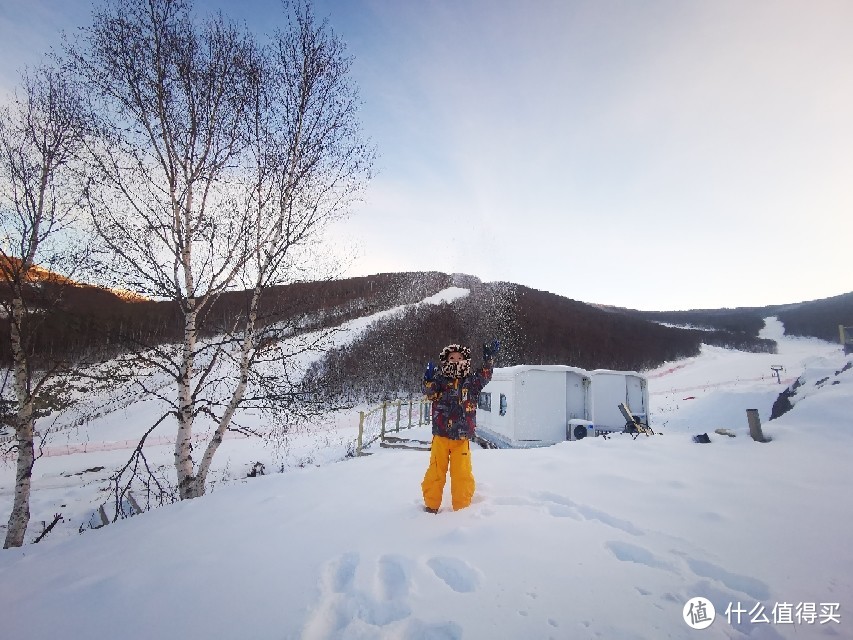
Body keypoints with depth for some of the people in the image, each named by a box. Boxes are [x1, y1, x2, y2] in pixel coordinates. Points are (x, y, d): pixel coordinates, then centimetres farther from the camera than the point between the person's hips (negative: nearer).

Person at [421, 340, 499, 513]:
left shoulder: (471, 381, 6)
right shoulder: (440, 380, 0)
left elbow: (485, 377, -5)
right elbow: (429, 393, -13)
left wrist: (489, 358, -17)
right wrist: (429, 380, -34)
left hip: (462, 437, 1)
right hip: (441, 436, -1)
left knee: (462, 473, 6)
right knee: (436, 471, 8)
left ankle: (462, 507, 22)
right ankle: (431, 504, 24)